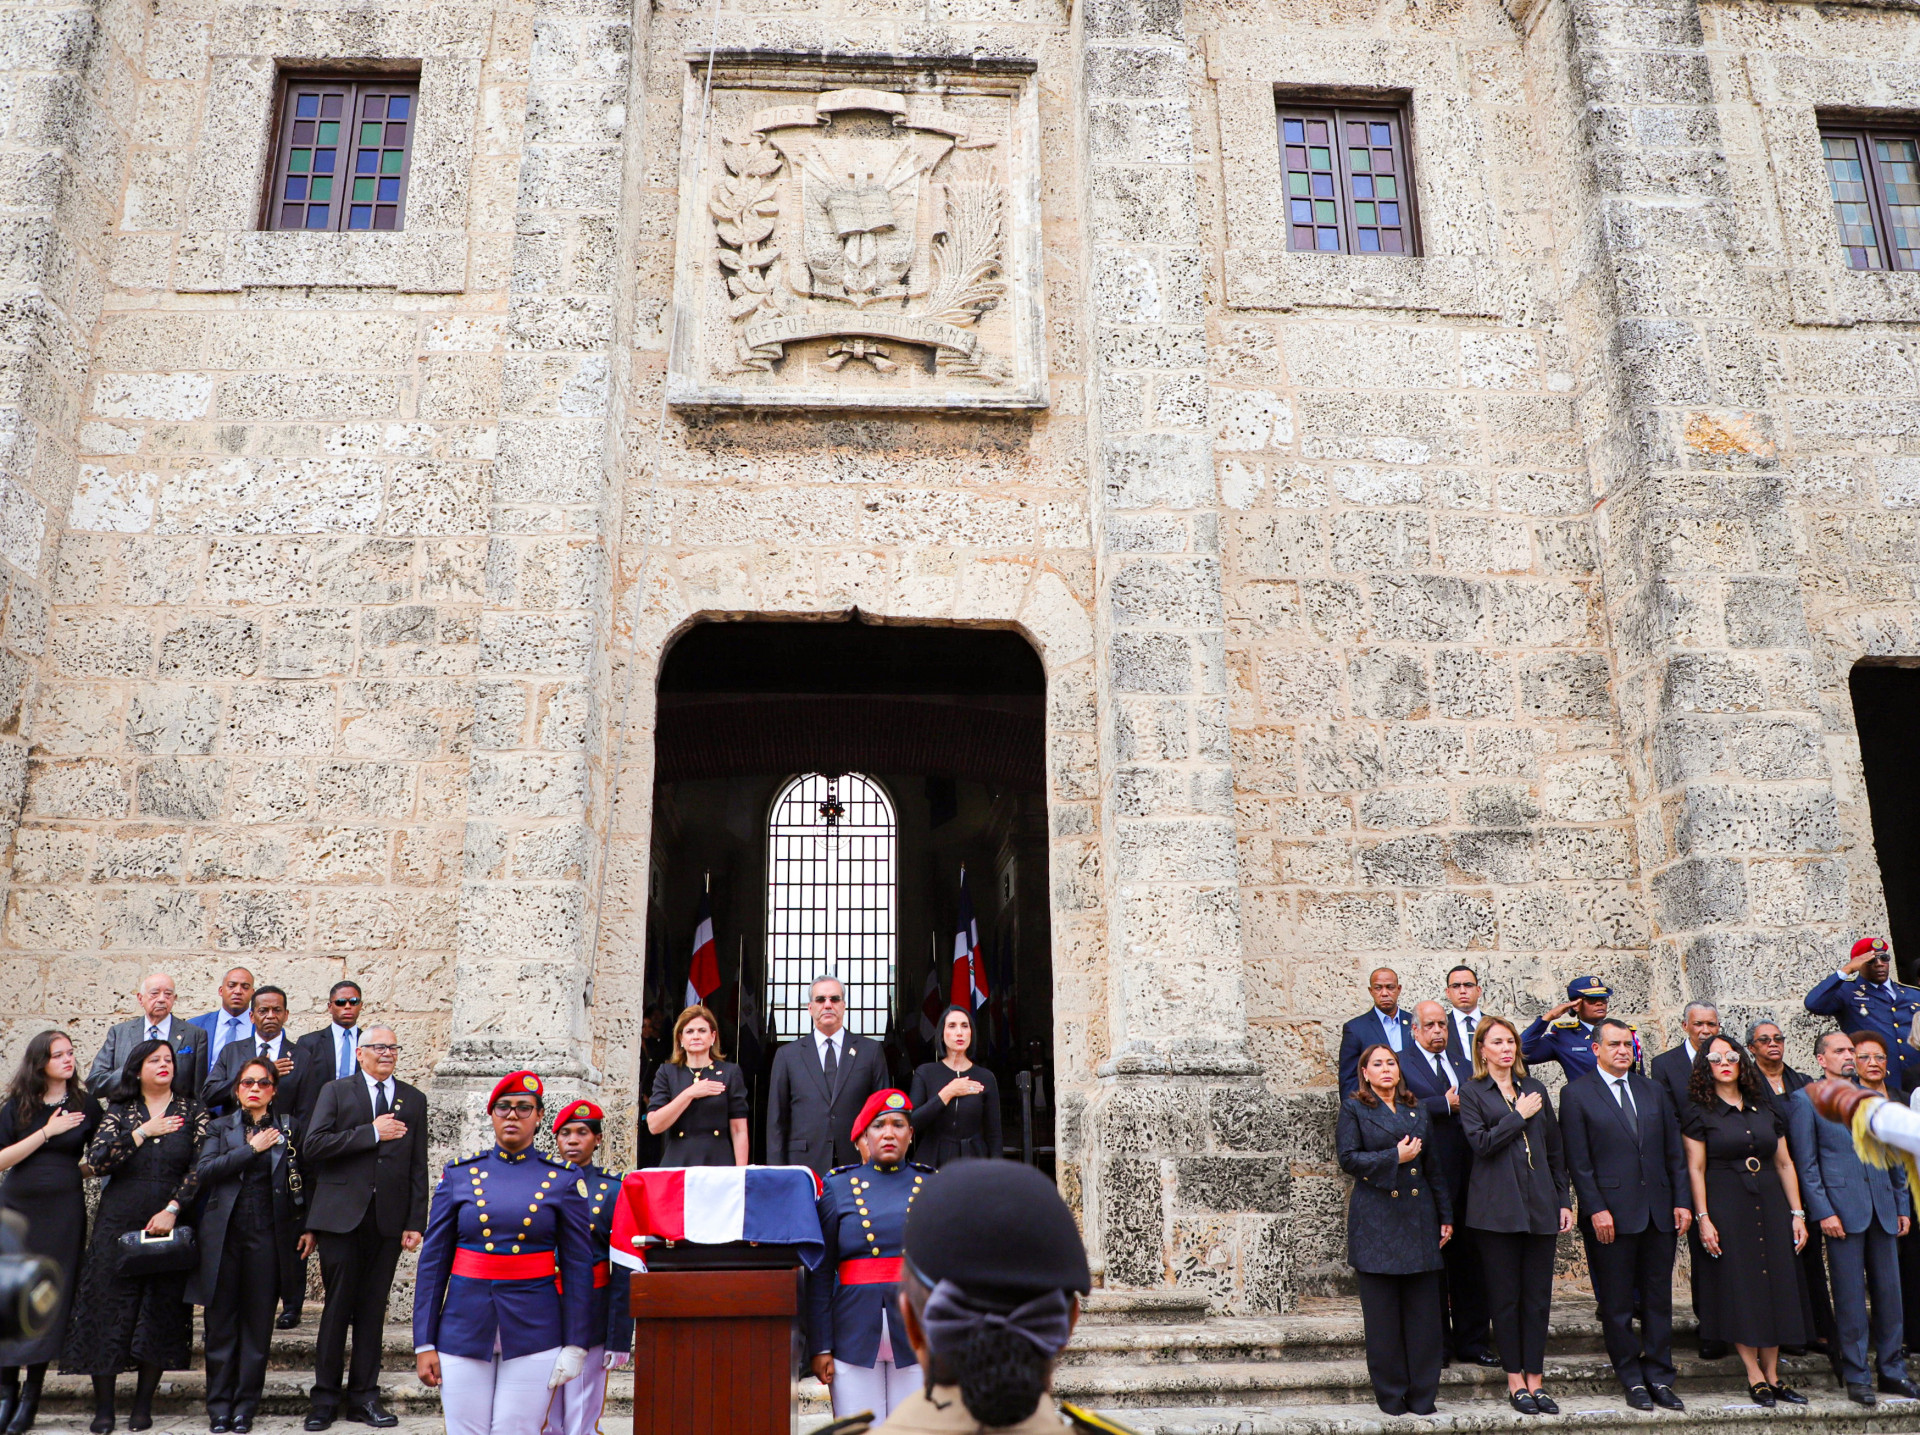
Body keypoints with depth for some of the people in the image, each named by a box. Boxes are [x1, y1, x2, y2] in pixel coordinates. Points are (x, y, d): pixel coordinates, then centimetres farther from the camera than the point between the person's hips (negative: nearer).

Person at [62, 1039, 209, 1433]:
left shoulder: (193, 1113, 3)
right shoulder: (119, 1112, 5)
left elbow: (200, 1168, -5)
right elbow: (96, 1161, -8)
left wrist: (171, 1209, -16)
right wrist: (143, 1132, -12)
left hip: (169, 1225, 0)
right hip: (118, 1224, 0)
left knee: (162, 1312, 2)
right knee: (109, 1308, -1)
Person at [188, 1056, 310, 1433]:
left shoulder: (288, 1130, 9)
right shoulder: (220, 1128, 10)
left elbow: (303, 1183, 7)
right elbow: (205, 1172, -7)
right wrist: (252, 1148, -10)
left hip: (266, 1236, 0)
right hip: (224, 1234, 0)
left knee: (258, 1322, 3)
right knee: (221, 1322, 4)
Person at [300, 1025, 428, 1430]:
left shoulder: (414, 1100, 12)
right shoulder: (335, 1092, 6)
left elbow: (418, 1166, 9)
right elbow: (313, 1144, -9)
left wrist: (416, 1223, 2)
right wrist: (372, 1133, -12)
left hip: (388, 1219, 2)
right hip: (341, 1215, -2)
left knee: (373, 1310, 6)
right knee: (338, 1307, 2)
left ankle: (364, 1396, 15)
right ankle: (325, 1397, 13)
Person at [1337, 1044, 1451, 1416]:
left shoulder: (1416, 1110, 15)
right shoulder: (1354, 1108, 3)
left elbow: (1433, 1166, 16)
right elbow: (1348, 1158, -6)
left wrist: (1446, 1216, 12)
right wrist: (1395, 1157, -13)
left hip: (1418, 1217, 4)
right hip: (1375, 1222, -4)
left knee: (1424, 1310, 2)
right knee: (1382, 1313, 0)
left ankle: (1422, 1395, 12)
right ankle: (1390, 1394, 11)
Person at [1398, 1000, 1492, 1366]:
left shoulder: (1465, 1067, 17)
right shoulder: (1402, 1065, -1)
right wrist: (1447, 1104, -18)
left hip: (1467, 1177, 5)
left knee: (1469, 1261, 9)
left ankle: (1472, 1341, 19)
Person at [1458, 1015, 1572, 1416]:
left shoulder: (1534, 1089, 13)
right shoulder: (1472, 1092, 2)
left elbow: (1555, 1149, 14)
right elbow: (1481, 1142, -12)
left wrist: (1563, 1200, 10)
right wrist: (1519, 1115, -8)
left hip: (1540, 1205, 4)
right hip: (1497, 1209, -4)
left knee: (1538, 1296, 5)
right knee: (1505, 1297, 2)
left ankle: (1534, 1379, 13)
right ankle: (1515, 1381, 11)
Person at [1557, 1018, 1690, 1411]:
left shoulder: (1653, 1090, 12)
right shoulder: (1577, 1094, -2)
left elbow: (1674, 1150, 12)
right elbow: (1578, 1160, -5)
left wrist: (1682, 1201, 4)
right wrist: (1595, 1209, -12)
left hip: (1659, 1212, 4)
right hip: (1611, 1214, -4)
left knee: (1659, 1300, 9)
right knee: (1618, 1304, 3)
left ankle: (1659, 1378, 18)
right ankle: (1632, 1379, 14)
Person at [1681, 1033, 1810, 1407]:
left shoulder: (1764, 1109, 11)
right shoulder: (1699, 1112, -1)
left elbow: (1784, 1164, 11)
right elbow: (1695, 1169, -4)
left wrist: (1797, 1213, 6)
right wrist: (1703, 1218, -11)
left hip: (1770, 1204, 4)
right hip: (1726, 1205, -4)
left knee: (1776, 1285, 4)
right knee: (1738, 1289, -2)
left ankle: (1772, 1376, 13)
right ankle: (1755, 1377, 6)